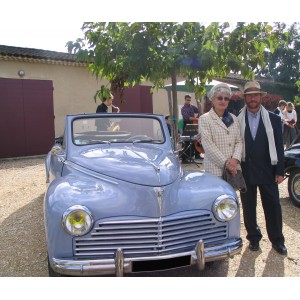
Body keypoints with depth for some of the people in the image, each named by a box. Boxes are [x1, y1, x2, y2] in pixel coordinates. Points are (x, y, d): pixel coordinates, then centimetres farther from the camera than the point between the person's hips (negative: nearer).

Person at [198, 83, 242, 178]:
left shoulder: (234, 118, 15)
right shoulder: (204, 119, -1)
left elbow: (239, 141, 10)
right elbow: (208, 144, -9)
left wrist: (235, 159, -8)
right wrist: (225, 162, -13)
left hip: (234, 168, 4)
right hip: (215, 169, -4)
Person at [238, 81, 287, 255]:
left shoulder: (273, 119, 1)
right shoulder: (236, 120, -1)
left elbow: (279, 147, 1)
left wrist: (280, 171, -3)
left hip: (267, 171, 0)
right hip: (246, 172, 0)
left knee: (273, 206, 8)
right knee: (248, 207, 10)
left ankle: (277, 239, 25)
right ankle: (253, 237, 27)